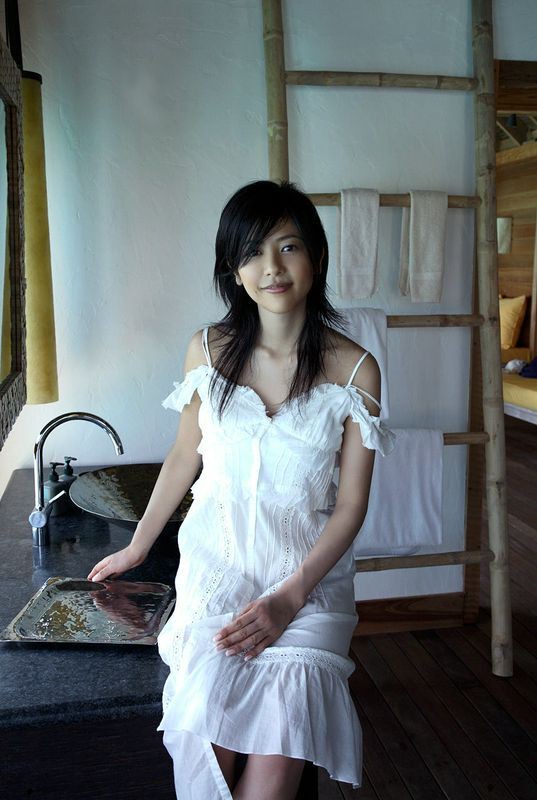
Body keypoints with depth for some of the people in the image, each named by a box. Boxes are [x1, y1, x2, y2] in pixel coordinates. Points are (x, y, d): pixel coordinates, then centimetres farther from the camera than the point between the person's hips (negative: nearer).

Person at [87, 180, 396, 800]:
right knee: (201, 734, -20)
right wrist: (136, 547, 19)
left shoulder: (354, 369, -6)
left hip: (310, 571, -1)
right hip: (216, 562, 1)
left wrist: (290, 597, -14)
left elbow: (351, 504, -4)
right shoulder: (208, 351, -1)